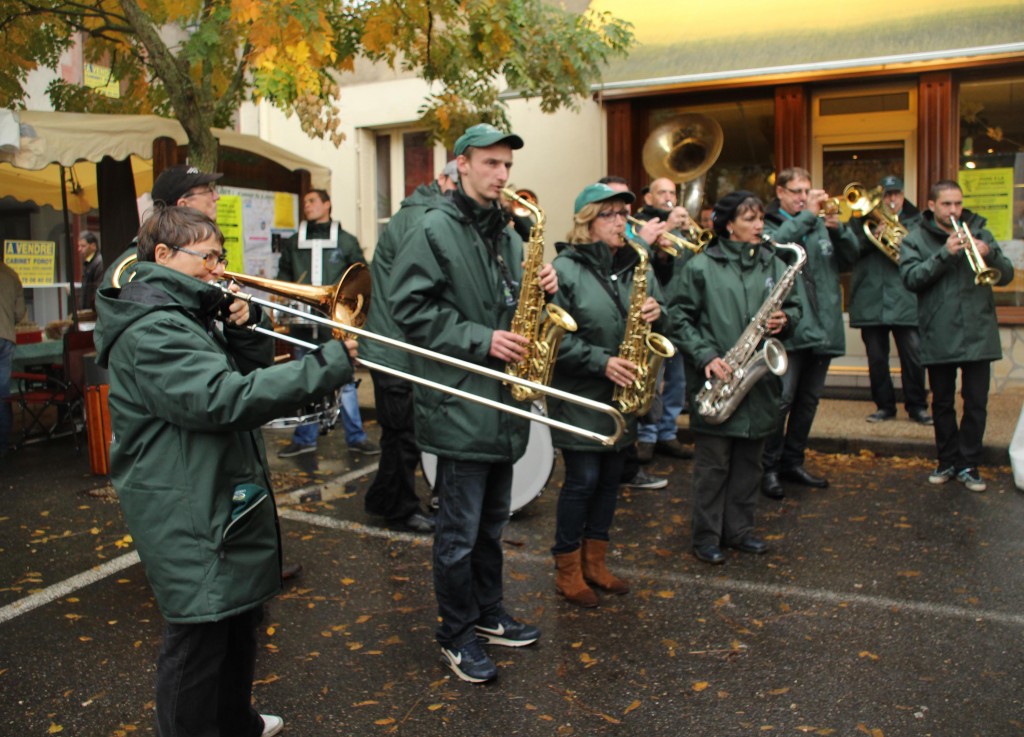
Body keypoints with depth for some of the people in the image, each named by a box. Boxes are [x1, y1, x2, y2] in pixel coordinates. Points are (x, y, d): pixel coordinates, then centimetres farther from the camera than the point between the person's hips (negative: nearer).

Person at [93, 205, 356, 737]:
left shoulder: (192, 315, 11)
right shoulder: (149, 330, -22)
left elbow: (252, 376, 13)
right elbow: (227, 399, -33)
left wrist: (242, 328, -6)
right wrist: (330, 363, -33)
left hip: (229, 503, 11)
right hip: (190, 521, -11)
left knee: (239, 623, 24)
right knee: (198, 642, 2)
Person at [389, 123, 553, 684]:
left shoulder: (506, 233, 15)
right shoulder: (434, 231, -9)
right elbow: (411, 306, -15)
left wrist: (541, 288, 0)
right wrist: (480, 340, -20)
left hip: (504, 403, 8)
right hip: (461, 402, -8)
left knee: (492, 521, 19)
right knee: (460, 529, 3)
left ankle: (488, 614, 36)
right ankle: (456, 637, 19)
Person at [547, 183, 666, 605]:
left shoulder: (637, 266, 9)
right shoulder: (565, 268, -10)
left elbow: (662, 317, 14)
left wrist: (656, 312, -9)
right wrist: (602, 361, -23)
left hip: (624, 394, 6)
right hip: (580, 396, -6)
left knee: (611, 478, 13)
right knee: (582, 479, -1)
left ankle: (594, 562, 29)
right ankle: (567, 571, 17)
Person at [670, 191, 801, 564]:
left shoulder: (774, 264, 9)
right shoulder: (701, 266, -5)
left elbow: (793, 306, 19)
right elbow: (679, 316, -6)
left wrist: (785, 319, -5)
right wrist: (706, 356, -16)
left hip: (759, 381, 5)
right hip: (715, 381, -4)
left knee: (749, 460, 13)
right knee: (713, 463, 3)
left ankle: (739, 530, 27)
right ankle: (706, 537, 15)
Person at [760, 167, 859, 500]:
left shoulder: (822, 223, 16)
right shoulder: (768, 223, 1)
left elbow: (851, 255, 8)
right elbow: (775, 245, -21)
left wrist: (839, 228, -8)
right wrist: (807, 216, -21)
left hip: (823, 327, 6)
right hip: (789, 328, -6)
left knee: (809, 399, 13)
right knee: (781, 399, -10)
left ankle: (792, 462, 25)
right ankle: (769, 468, 3)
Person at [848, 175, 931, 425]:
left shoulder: (916, 221, 12)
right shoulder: (865, 220, 12)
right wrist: (871, 236, -14)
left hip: (905, 300, -1)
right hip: (871, 300, 1)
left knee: (914, 356, -4)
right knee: (876, 358, 6)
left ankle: (917, 405, 10)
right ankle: (884, 405, 19)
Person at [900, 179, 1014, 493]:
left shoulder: (978, 232, 9)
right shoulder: (915, 239, 3)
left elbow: (1007, 276, 5)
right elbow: (911, 278, -12)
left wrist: (990, 253, -15)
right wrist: (945, 254, -22)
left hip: (978, 334, 1)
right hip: (938, 336, -1)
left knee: (976, 403, 4)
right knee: (942, 404, 9)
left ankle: (969, 465, 14)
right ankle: (948, 462, 22)